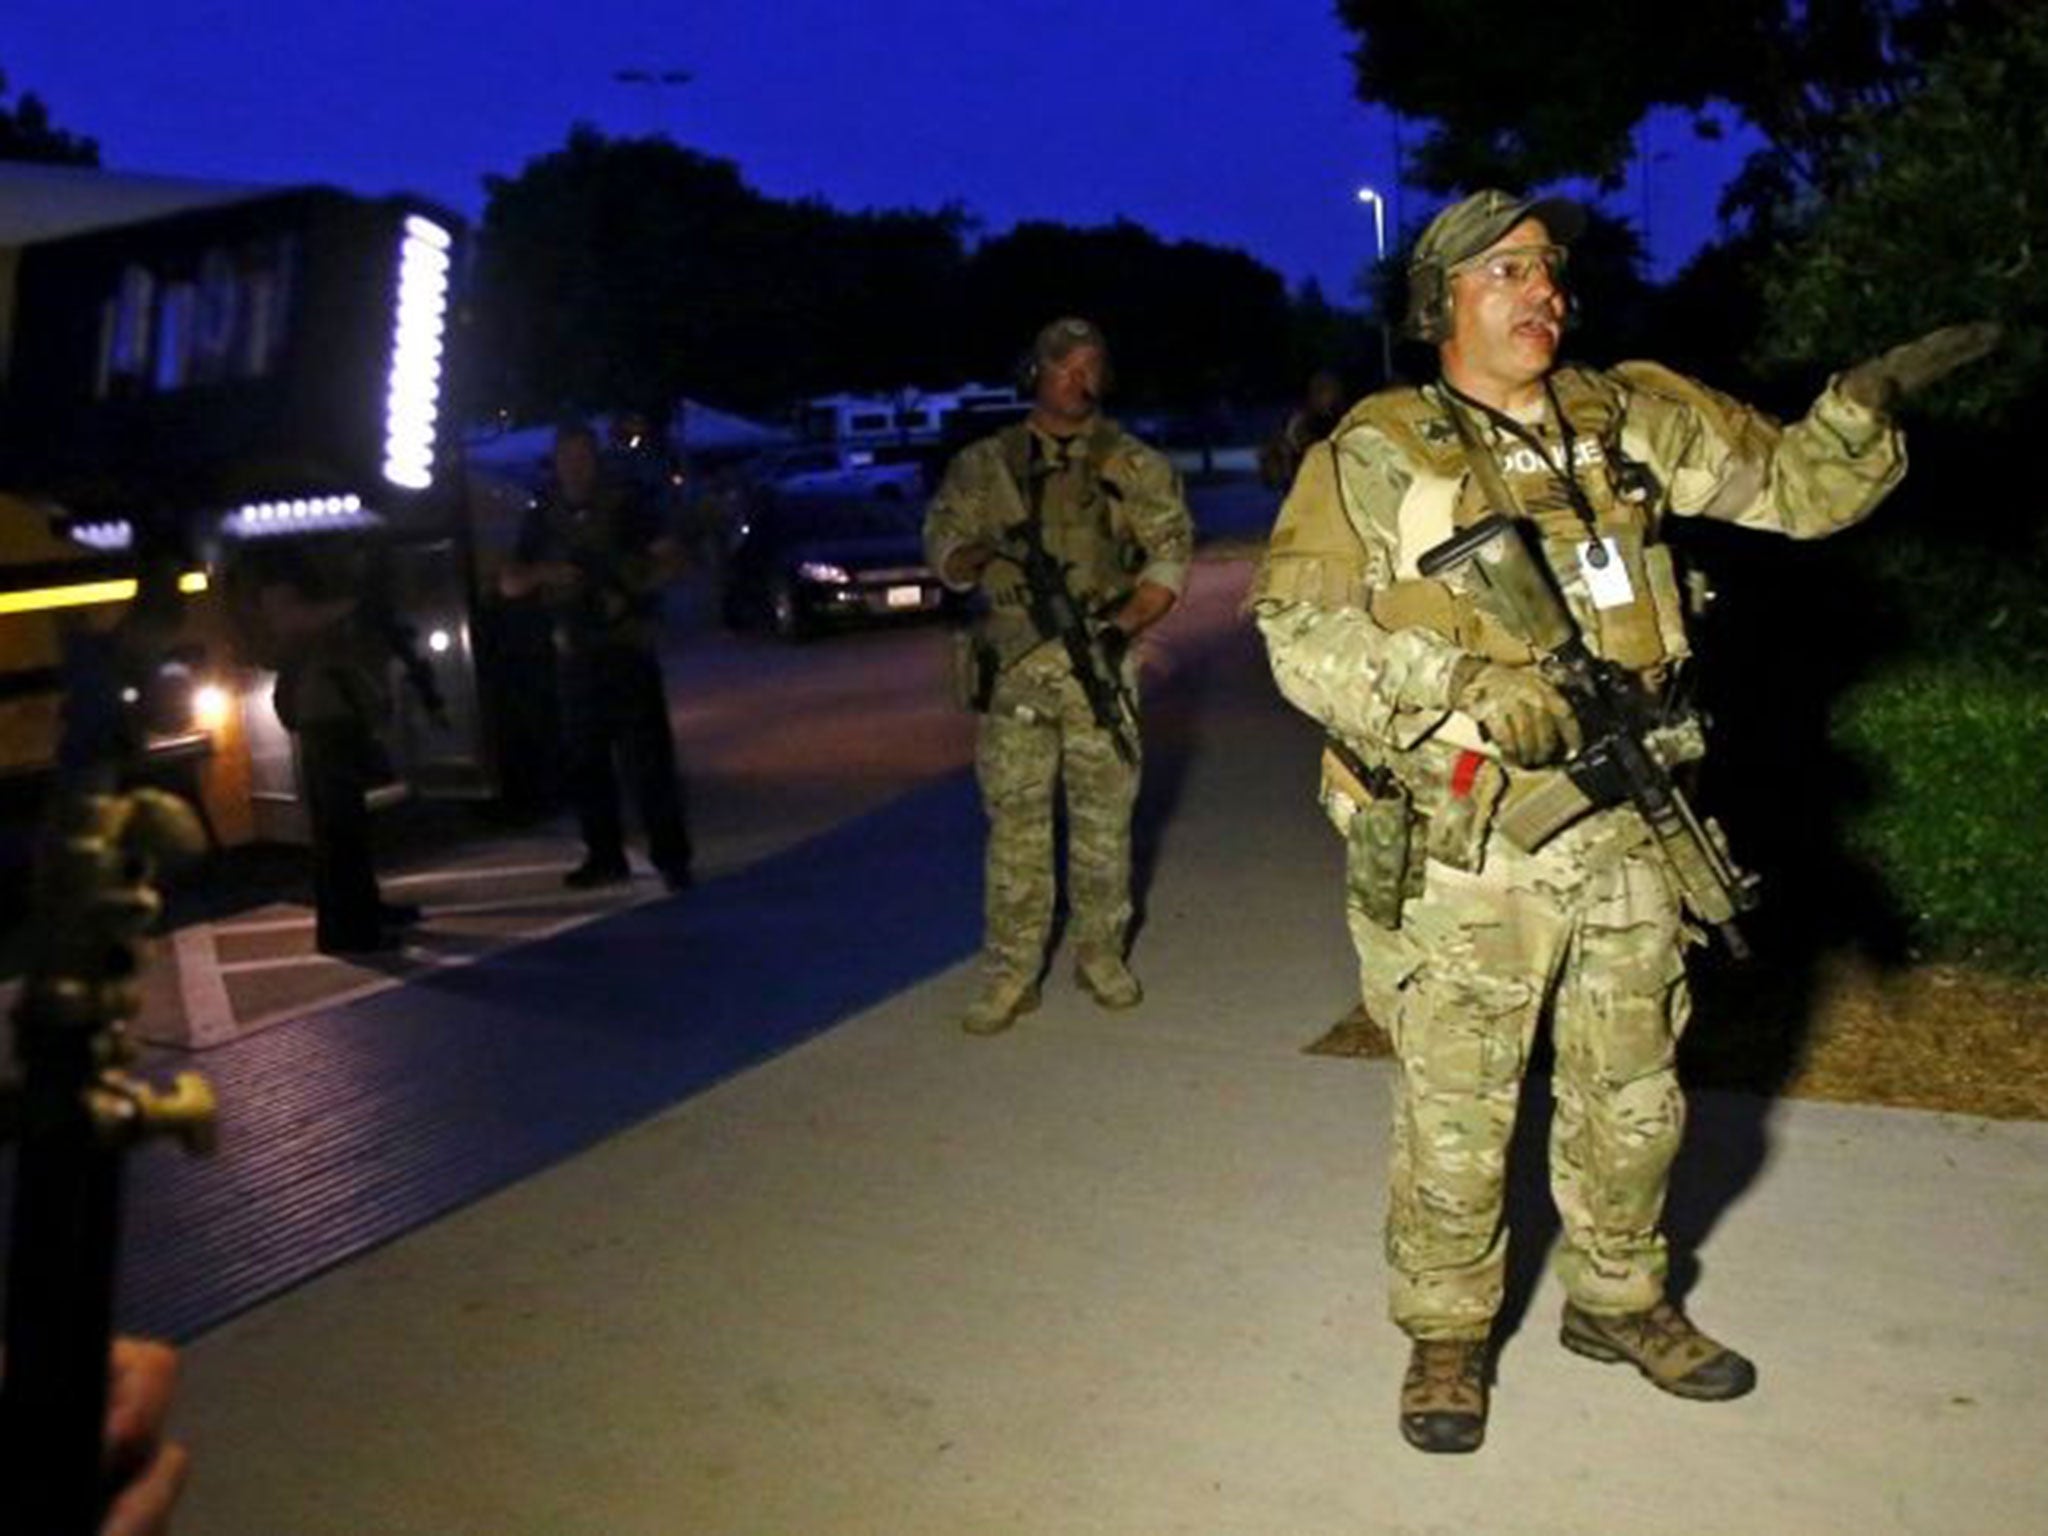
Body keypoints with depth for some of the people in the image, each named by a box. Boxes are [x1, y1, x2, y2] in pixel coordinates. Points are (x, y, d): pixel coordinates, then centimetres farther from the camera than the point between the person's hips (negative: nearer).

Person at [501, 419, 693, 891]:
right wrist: (544, 574, -10)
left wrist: (638, 584, -25)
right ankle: (605, 856, 19)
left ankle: (671, 856, -4)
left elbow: (671, 558, -7)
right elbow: (509, 582, 11)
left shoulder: (626, 502, -1)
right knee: (585, 758, 8)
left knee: (647, 755, -8)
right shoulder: (544, 514, 11)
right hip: (576, 651, 5)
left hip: (629, 644, -5)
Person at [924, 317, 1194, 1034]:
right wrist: (991, 550, -13)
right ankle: (1010, 975, 7)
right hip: (1012, 670, 0)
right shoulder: (982, 464, 10)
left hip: (1097, 664, 0)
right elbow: (944, 552, 10)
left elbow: (1170, 557, 3)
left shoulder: (1132, 464, 7)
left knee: (1104, 817, 6)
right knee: (1014, 821, 1)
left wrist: (1122, 627, -11)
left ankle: (1101, 954, 21)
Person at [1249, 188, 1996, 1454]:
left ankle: (1619, 1302, 42)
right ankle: (1448, 1334, 30)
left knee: (1633, 1103, 19)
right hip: (1461, 858, -4)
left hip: (1621, 842, 5)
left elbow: (1798, 484, 14)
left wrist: (1866, 400, -7)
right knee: (1454, 1123, 7)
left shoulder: (1634, 420, 6)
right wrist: (1468, 693, -25)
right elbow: (1299, 627, -14)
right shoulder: (1379, 455, -7)